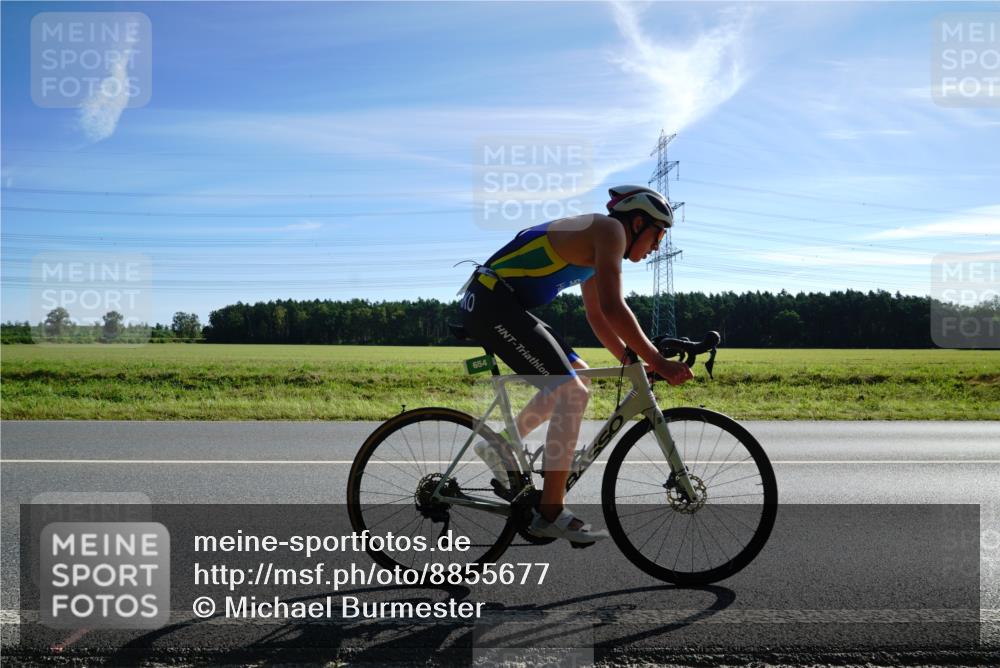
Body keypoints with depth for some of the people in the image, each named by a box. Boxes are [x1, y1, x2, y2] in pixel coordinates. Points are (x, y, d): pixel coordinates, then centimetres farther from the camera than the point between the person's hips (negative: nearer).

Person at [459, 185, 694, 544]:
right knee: (571, 391, -15)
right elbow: (614, 308, -20)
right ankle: (551, 513, -11)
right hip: (491, 302, -10)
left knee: (577, 377, 17)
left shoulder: (593, 247, 20)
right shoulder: (609, 229, -10)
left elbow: (598, 317, 23)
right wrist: (658, 362, -15)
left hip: (498, 305, 10)